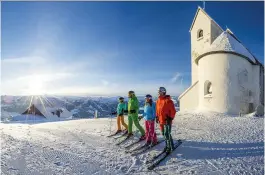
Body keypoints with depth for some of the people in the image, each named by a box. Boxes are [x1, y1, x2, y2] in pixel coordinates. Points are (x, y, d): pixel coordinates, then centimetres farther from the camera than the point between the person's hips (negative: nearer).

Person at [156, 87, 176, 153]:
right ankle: (168, 145, 31)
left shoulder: (168, 101, -13)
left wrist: (170, 118, -15)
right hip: (161, 120, 8)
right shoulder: (158, 100, 10)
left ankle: (169, 147, 10)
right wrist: (157, 117, 16)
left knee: (167, 134, -6)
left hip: (167, 121, -7)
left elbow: (173, 111, -12)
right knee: (164, 134, 15)